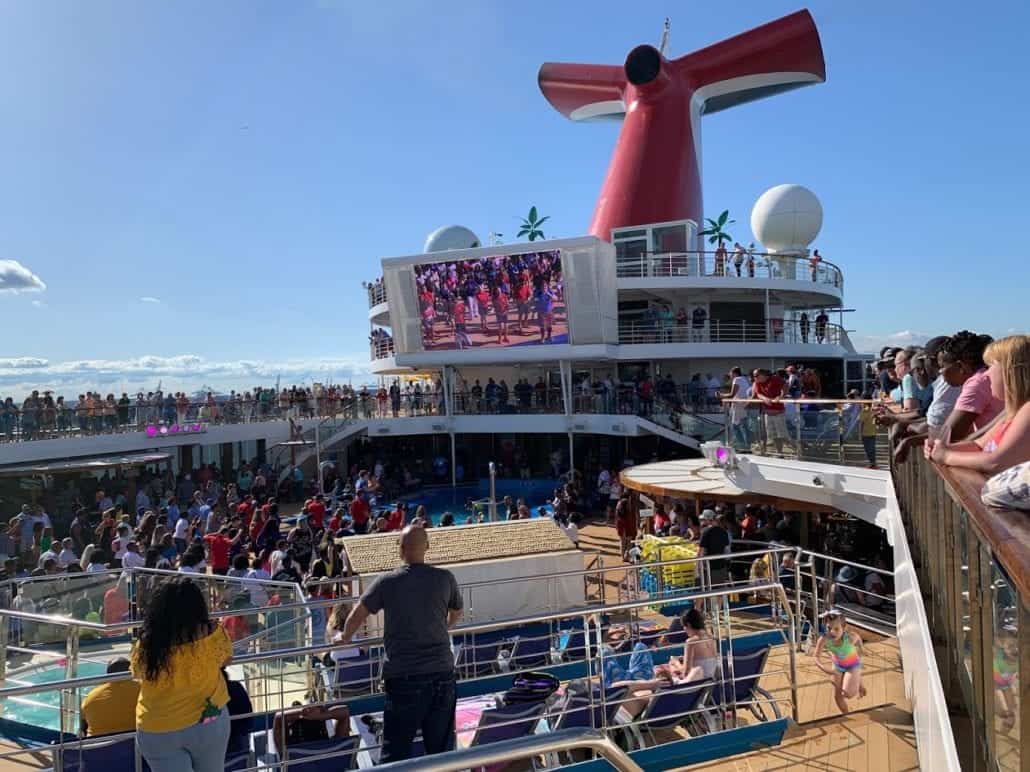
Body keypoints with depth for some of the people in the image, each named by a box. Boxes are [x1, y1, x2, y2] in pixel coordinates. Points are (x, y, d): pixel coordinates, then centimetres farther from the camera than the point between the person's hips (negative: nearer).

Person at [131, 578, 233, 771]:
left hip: (156, 729, 0)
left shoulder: (146, 645, -15)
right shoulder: (212, 633, -17)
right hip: (207, 720, 0)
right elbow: (226, 659, 3)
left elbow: (137, 674, 6)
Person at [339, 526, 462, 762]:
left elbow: (356, 616, 0)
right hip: (442, 672, 2)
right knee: (441, 746, 13)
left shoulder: (387, 582, -6)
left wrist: (345, 638, 20)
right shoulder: (445, 578, 0)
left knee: (396, 748, 7)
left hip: (404, 675, -2)